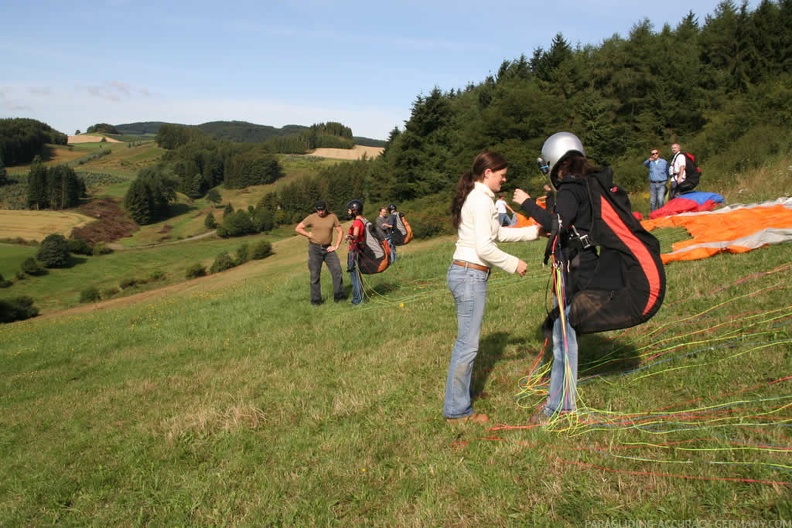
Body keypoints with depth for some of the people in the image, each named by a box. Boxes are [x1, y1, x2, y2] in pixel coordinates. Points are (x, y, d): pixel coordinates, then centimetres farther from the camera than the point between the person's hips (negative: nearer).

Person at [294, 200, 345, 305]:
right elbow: (298, 228, -1)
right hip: (315, 248, -2)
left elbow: (340, 231, 6)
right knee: (315, 275, 2)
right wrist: (309, 235, -7)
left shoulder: (332, 217, 1)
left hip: (328, 248, 2)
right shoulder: (311, 218, -3)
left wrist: (336, 246, -1)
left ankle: (339, 296, 6)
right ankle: (315, 299, 10)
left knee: (337, 270, -4)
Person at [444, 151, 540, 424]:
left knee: (465, 342, 17)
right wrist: (514, 264, -7)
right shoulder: (482, 200, -13)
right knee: (468, 345, -3)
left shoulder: (474, 197, 17)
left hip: (462, 272, 10)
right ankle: (457, 410, 7)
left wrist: (534, 231, 19)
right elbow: (484, 248, -19)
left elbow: (498, 232, 22)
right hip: (471, 275, -10)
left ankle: (459, 396, 29)